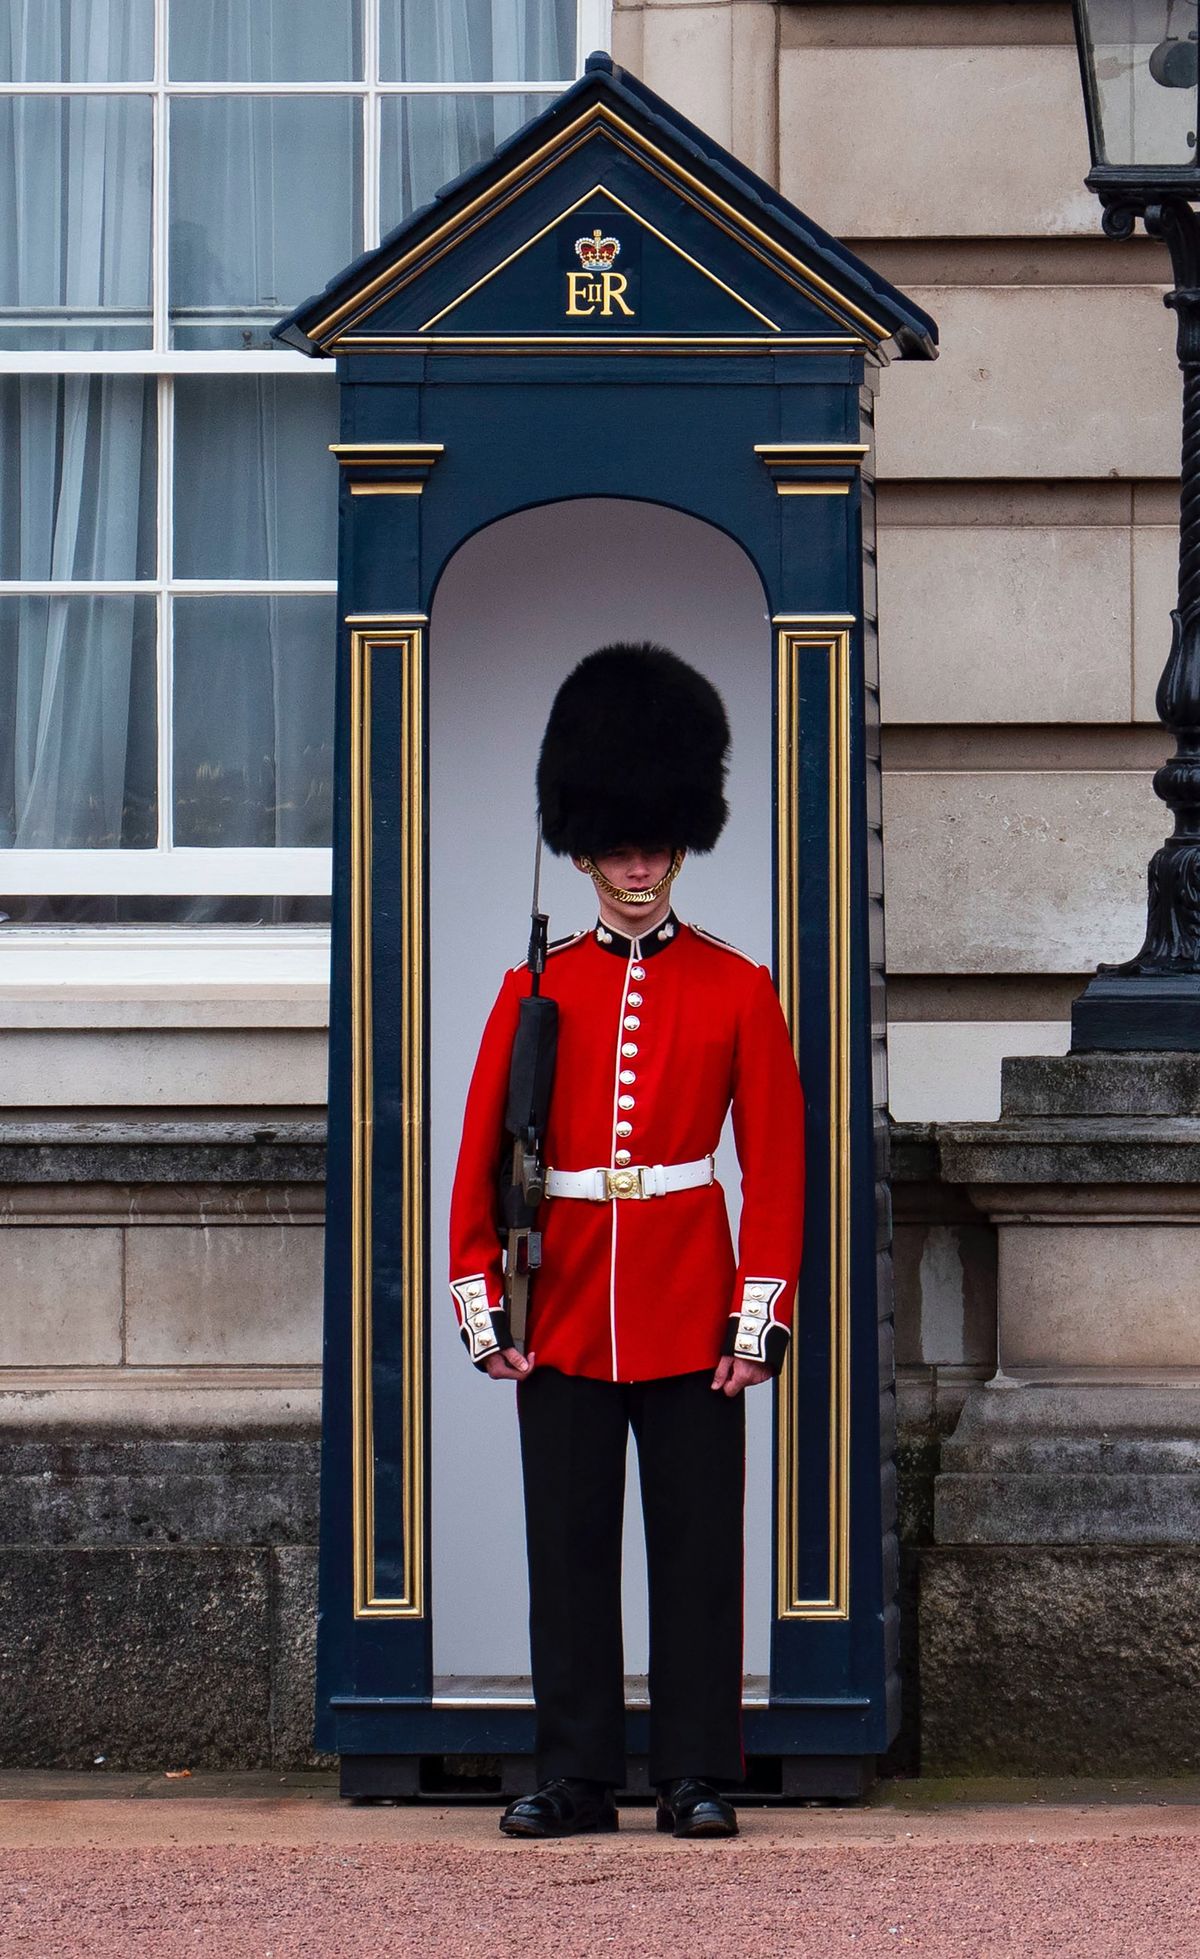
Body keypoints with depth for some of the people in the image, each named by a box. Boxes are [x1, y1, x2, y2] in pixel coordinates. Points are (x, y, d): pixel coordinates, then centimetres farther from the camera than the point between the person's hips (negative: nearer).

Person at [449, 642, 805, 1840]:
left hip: (691, 1322, -1)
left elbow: (777, 1162, 1)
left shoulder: (737, 991, 3)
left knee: (697, 1549, 1)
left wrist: (760, 1317, -6)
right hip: (564, 1322, 1)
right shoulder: (534, 992, 7)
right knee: (568, 1553, 3)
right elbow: (479, 1158, 6)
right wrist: (480, 1306, 0)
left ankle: (697, 1779, 7)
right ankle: (574, 1777, 9)